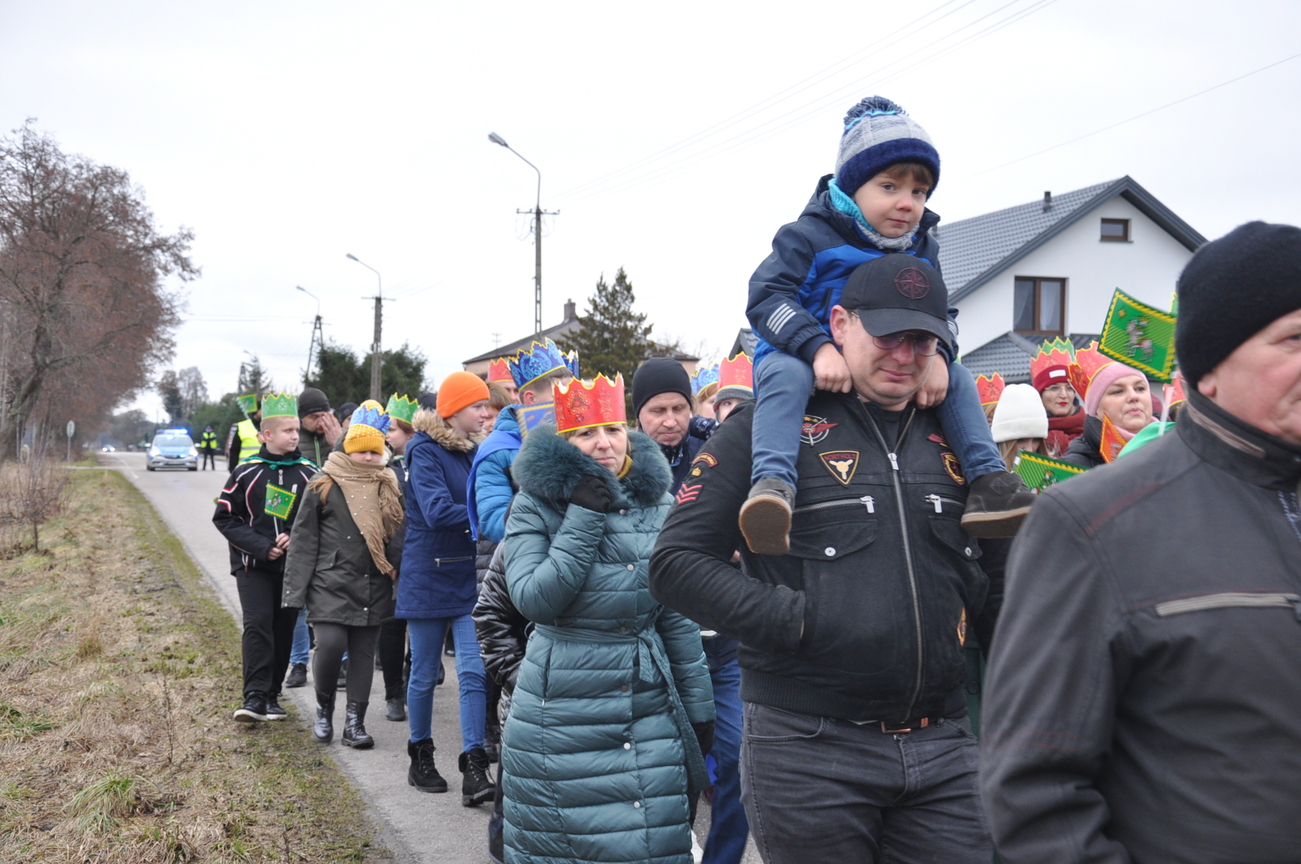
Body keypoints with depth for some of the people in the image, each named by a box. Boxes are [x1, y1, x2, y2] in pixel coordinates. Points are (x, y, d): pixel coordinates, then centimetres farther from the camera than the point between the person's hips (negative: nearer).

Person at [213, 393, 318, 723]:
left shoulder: (309, 473, 2)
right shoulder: (246, 472, -3)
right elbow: (224, 517, -2)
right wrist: (260, 546, -13)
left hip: (293, 566, 3)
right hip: (253, 566, -3)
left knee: (284, 629, 7)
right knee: (257, 624, -15)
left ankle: (272, 696, 19)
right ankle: (255, 697, -14)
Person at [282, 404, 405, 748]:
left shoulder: (390, 489, 9)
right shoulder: (324, 486, -1)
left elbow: (399, 538, 16)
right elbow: (304, 539, -1)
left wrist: (394, 567, 2)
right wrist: (296, 589, -5)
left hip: (373, 587, 3)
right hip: (331, 583, -3)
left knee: (363, 653, 5)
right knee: (330, 644, -14)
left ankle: (355, 722, 13)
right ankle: (324, 708, 12)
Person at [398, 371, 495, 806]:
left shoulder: (475, 450, 7)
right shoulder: (425, 451, -12)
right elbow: (437, 510, -25)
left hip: (469, 576, 4)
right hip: (429, 575, -4)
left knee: (474, 671, -5)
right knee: (425, 674, 9)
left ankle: (474, 770, -4)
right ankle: (420, 758, 26)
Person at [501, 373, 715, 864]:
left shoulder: (656, 504, 6)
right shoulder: (535, 505, -4)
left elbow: (677, 618, 10)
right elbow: (535, 600, -17)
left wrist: (698, 705, 10)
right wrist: (584, 517, -17)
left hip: (650, 710, 3)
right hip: (561, 721, -3)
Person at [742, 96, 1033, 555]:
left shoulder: (921, 251, 7)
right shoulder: (808, 236, -11)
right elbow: (766, 298, -19)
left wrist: (937, 355, -19)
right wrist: (819, 349, -34)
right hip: (805, 359, -5)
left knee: (957, 379, -10)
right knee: (785, 375, -39)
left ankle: (987, 478, -14)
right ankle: (772, 481, -55)